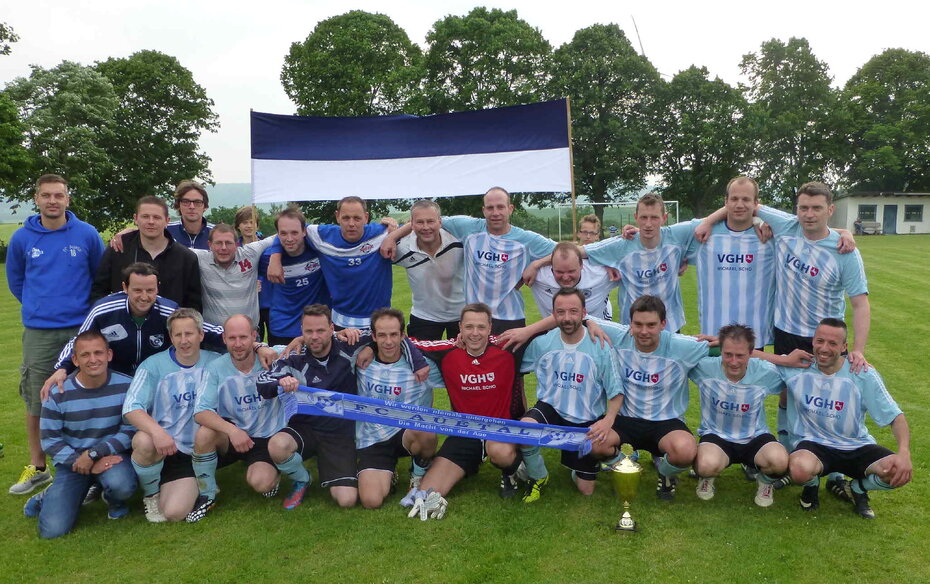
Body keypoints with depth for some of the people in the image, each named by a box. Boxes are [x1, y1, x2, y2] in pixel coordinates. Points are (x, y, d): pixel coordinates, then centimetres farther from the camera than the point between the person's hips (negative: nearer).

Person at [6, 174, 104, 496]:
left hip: (80, 329, -1)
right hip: (38, 332, 1)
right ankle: (36, 468, 23)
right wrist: (38, 305, 14)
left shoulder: (87, 234, -2)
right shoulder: (22, 238, 2)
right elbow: (15, 279, 17)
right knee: (36, 402, 8)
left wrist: (87, 309, 8)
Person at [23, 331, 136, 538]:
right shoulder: (58, 393, -10)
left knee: (122, 486, -35)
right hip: (72, 460, 1)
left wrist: (93, 454, -19)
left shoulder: (126, 386, -11)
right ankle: (49, 498, 24)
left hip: (112, 454, -1)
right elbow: (49, 440, -5)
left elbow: (130, 431, -9)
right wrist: (83, 463, -16)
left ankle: (113, 500, 4)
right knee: (53, 529, -12)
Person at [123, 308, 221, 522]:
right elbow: (131, 408, -19)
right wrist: (157, 431, -37)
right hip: (159, 445, 0)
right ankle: (151, 494, -4)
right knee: (144, 441, -37)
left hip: (193, 454, 0)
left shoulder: (214, 362, -1)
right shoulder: (154, 365, -7)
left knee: (174, 513, -19)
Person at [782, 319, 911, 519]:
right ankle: (812, 485, 6)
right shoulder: (797, 368, -9)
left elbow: (895, 416, -7)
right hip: (813, 444, -2)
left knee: (901, 472, -24)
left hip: (856, 447, 2)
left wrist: (904, 452, -23)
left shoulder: (863, 374, -7)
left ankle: (854, 488, 11)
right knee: (800, 469, -37)